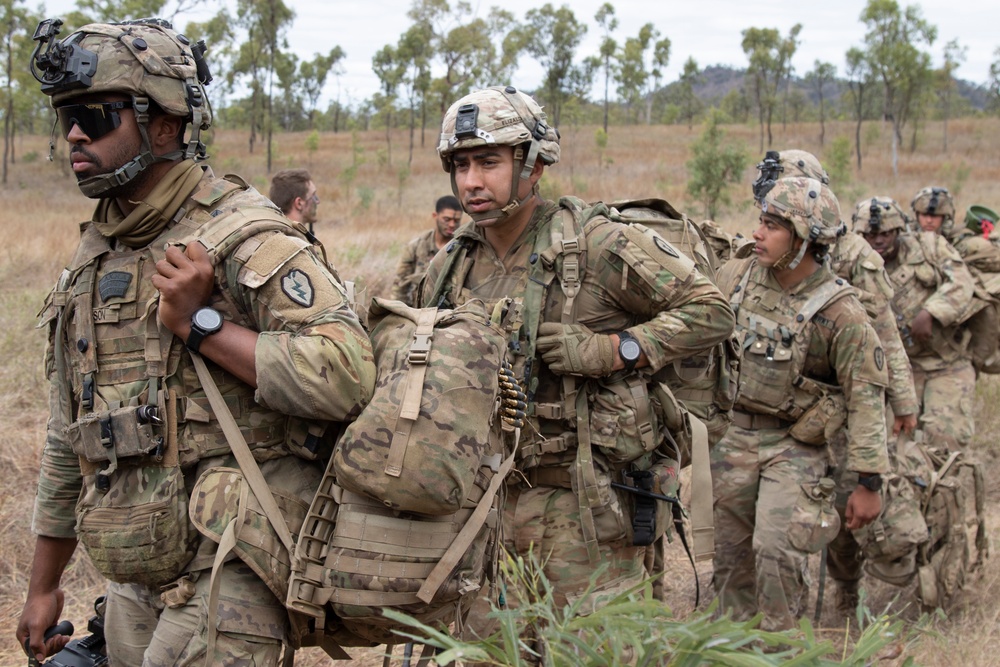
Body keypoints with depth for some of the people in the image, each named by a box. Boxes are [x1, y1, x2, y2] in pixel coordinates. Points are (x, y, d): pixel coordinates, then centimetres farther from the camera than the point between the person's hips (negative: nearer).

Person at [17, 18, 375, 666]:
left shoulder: (244, 238, -11)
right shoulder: (94, 257, 13)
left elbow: (346, 375, -24)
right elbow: (69, 438, 20)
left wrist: (199, 324, -21)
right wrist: (44, 585, 21)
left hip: (226, 565, -7)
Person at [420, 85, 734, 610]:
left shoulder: (597, 245, -9)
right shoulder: (447, 271, 9)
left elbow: (710, 312, -8)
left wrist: (610, 350, -18)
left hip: (585, 499, -6)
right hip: (488, 491, 6)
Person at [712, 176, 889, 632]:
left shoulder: (840, 312, -16)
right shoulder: (736, 277, -2)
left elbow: (866, 397, -13)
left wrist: (868, 482, -14)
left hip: (795, 445, -5)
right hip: (733, 435, 5)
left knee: (777, 548, -16)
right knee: (730, 554, 9)